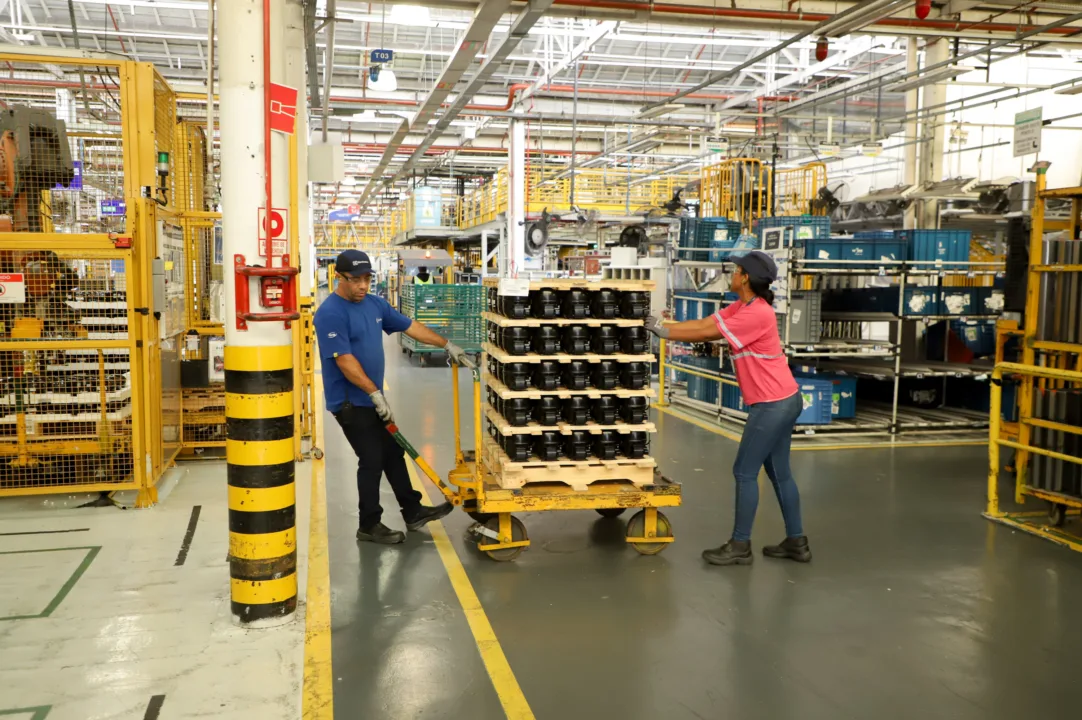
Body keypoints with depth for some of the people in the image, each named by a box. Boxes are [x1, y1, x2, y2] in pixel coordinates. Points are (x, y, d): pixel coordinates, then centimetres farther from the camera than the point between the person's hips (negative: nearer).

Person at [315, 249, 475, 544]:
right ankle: (369, 525, 13)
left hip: (371, 399, 8)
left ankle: (413, 512, 27)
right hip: (350, 402, -8)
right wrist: (375, 393, -25)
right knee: (372, 460, -2)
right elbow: (345, 360, -24)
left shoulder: (375, 304, 7)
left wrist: (448, 346, 11)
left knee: (393, 454, 15)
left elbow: (410, 326, 13)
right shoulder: (330, 313, -19)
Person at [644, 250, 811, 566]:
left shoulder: (757, 314, -22)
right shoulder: (741, 307, 9)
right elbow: (703, 323, 5)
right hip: (782, 400, 10)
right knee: (779, 472, 16)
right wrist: (663, 327, -3)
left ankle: (739, 547, 9)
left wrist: (662, 332, -11)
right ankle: (796, 542, 25)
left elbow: (708, 333, -18)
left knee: (745, 472, -1)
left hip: (773, 404, -10)